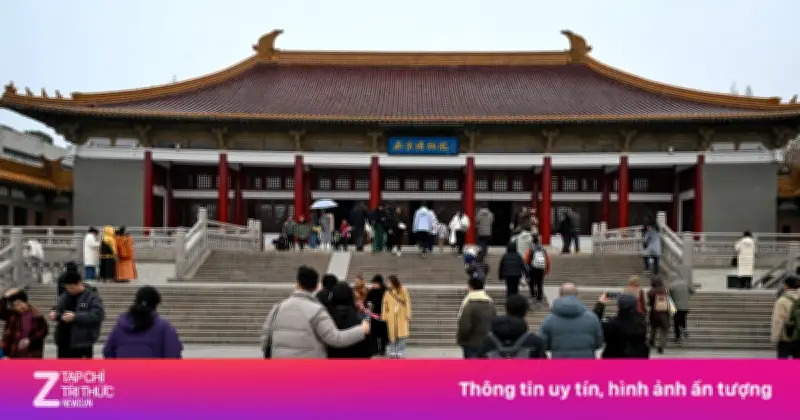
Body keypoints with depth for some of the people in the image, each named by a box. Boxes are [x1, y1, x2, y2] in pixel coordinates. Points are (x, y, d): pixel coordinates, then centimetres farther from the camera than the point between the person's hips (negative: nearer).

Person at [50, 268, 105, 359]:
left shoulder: (92, 296, -10)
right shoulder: (66, 295, 11)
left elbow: (98, 315, -21)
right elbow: (58, 308, 23)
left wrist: (75, 316, -27)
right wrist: (55, 313, -3)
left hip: (82, 343, -7)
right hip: (64, 341, 8)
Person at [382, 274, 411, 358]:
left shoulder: (403, 290, -1)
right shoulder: (388, 292, 4)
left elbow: (407, 302, 0)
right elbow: (385, 304, 5)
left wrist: (408, 314, -5)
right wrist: (384, 316, 1)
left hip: (401, 316, -1)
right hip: (391, 317, 1)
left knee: (401, 335, -3)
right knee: (392, 334, 2)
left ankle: (399, 353, 8)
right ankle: (392, 353, 12)